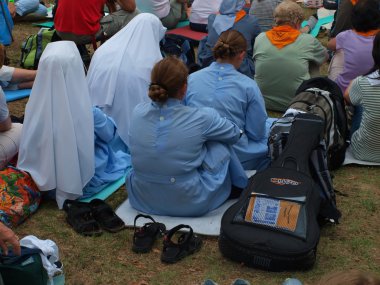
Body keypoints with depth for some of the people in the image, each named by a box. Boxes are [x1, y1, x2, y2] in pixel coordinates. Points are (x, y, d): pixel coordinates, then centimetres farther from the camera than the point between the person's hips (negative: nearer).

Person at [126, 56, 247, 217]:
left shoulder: (137, 112, -9)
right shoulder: (201, 118, -19)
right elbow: (235, 134, 2)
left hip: (141, 201, 5)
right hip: (190, 205, -4)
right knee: (219, 144, 14)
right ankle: (237, 188, 36)